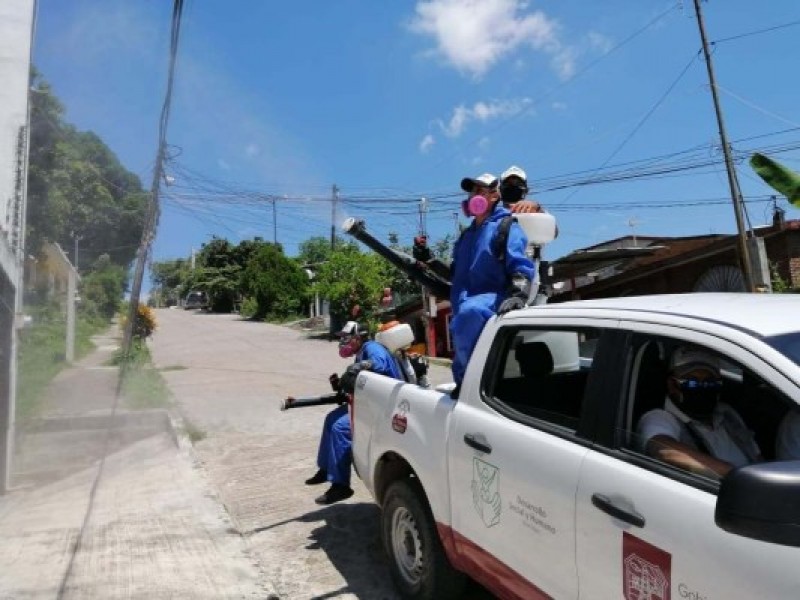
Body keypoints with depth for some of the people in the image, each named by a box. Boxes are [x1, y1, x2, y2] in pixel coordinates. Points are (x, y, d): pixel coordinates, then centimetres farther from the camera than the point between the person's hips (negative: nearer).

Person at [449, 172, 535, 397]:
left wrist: (518, 295, -27)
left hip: (494, 298, -8)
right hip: (465, 304, 8)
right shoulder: (468, 234, 26)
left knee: (470, 311, -39)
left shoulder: (506, 227, 4)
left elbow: (521, 267, -10)